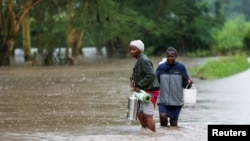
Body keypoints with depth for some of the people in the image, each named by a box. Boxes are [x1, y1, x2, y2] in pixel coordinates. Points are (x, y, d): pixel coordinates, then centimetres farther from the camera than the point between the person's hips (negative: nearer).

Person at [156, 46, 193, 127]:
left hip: (176, 101, 0)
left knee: (174, 123, 2)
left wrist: (189, 83, -19)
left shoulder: (181, 67, 1)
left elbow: (185, 84, 2)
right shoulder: (160, 67, 3)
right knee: (163, 116, -22)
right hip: (163, 100, 0)